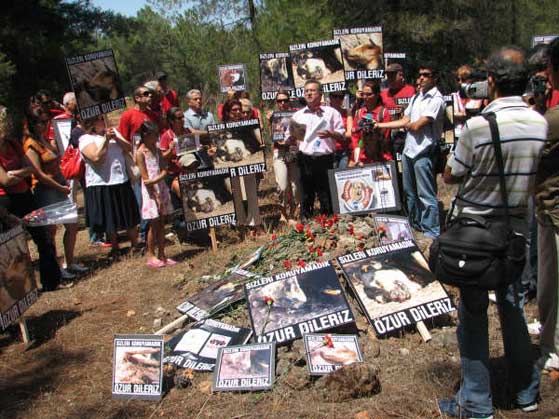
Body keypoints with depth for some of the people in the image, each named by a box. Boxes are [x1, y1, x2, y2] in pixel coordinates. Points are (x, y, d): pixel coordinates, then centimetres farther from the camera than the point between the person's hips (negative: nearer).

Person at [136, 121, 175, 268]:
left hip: (161, 188, 6)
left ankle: (162, 255, 15)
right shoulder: (140, 153, -10)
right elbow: (145, 179, -13)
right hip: (150, 190, -6)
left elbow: (164, 170, 3)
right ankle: (151, 255, 10)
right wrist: (155, 196, -14)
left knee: (161, 223, 8)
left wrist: (156, 179, -17)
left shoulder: (156, 149, 10)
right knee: (154, 224, -2)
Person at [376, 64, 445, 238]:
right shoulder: (416, 97, 14)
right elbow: (405, 121, 15)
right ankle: (414, 223, 33)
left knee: (426, 195, -4)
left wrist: (406, 124, 4)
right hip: (408, 150, 9)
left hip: (423, 153, -9)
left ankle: (432, 231, 5)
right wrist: (379, 125, 10)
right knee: (409, 191, 19)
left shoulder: (436, 99, -12)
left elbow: (416, 126, -17)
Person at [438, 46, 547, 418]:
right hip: (516, 230, 5)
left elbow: (451, 176, -7)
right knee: (513, 307, 19)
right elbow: (537, 178, 10)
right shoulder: (541, 123, -3)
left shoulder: (478, 125, -20)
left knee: (473, 311, 6)